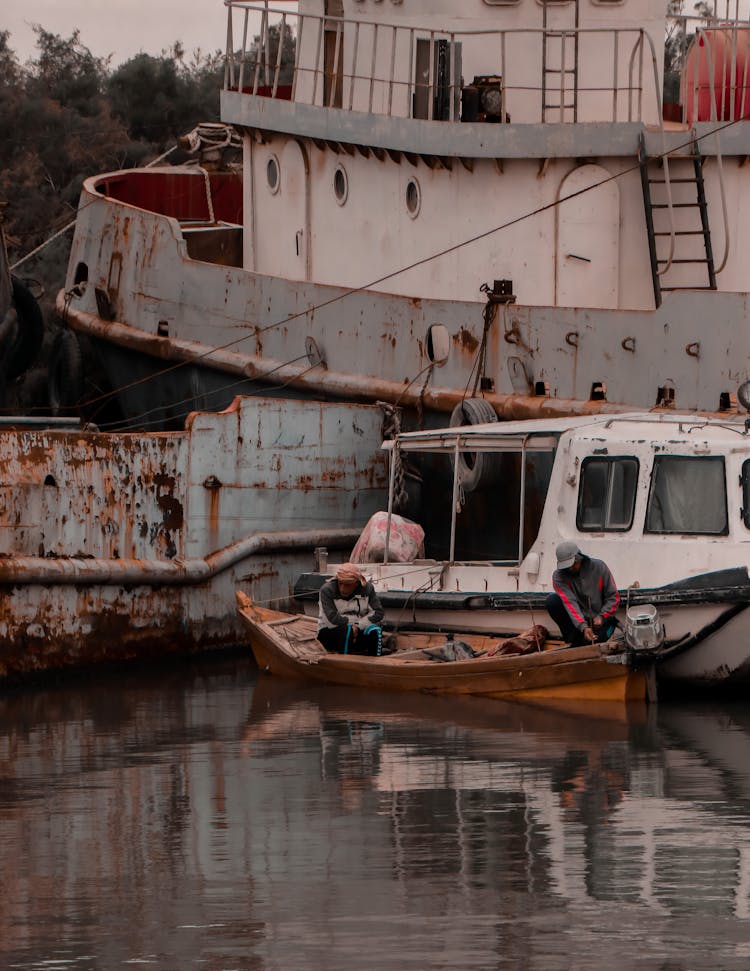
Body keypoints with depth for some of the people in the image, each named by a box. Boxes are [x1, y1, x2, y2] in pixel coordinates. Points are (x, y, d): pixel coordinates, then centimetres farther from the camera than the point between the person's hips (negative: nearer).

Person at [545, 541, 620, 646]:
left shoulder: (599, 567, -7)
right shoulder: (559, 576, -9)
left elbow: (613, 597, -4)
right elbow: (570, 603, -22)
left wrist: (601, 616, -21)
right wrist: (583, 627, -36)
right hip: (577, 621, 1)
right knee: (552, 600, -23)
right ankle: (572, 638, -14)